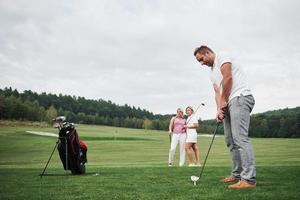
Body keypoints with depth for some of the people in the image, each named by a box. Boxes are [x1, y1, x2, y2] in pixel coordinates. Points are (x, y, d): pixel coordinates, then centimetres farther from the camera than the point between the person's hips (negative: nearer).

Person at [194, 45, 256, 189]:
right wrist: (219, 109, 0)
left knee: (240, 137, -19)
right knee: (230, 140, 8)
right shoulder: (213, 73, 27)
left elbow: (227, 78, -11)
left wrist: (223, 102, -5)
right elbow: (218, 93, 17)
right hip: (228, 104, 10)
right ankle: (237, 175, 13)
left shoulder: (222, 59, 2)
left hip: (240, 98, -10)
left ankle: (249, 179, -23)